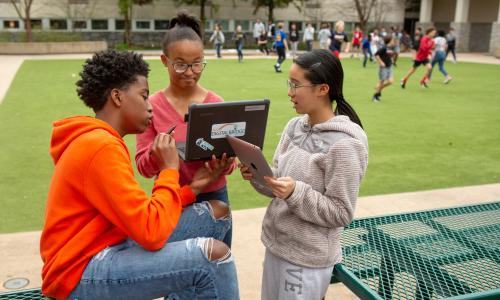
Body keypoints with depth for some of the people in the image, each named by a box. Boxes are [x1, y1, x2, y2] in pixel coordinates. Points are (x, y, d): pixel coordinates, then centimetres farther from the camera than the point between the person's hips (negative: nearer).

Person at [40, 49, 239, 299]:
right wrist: (170, 170, -14)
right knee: (213, 254, -27)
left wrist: (191, 189, 1)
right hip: (83, 272, -10)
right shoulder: (101, 147, -21)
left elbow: (139, 214, 8)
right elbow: (152, 233, -25)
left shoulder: (100, 140, 13)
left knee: (217, 213, 5)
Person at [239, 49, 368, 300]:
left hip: (307, 259, -7)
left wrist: (297, 193, -28)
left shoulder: (344, 144, -21)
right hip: (275, 245, 7)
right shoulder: (294, 127, 1)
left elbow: (340, 213, -17)